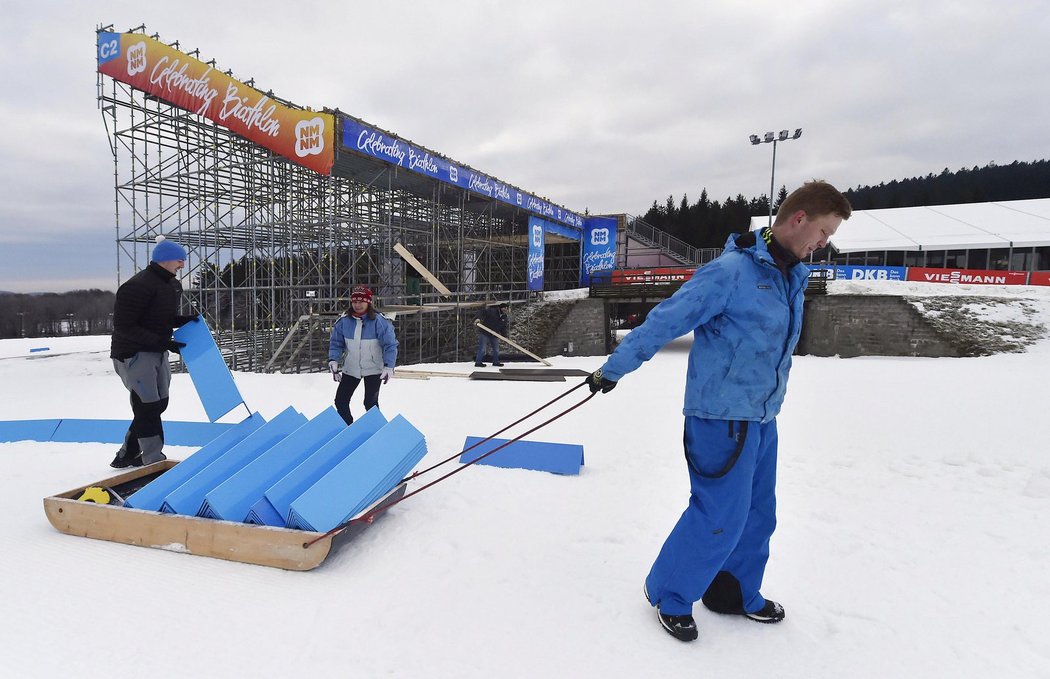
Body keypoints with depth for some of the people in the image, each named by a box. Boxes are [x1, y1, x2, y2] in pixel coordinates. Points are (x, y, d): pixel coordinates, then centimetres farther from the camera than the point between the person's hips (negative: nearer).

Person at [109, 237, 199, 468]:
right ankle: (155, 462, -1)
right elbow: (123, 326, -22)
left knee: (159, 404, 15)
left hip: (158, 353, 10)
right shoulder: (137, 286, -21)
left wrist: (183, 320, -2)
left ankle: (127, 456, 31)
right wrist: (161, 341, -26)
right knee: (148, 407, -7)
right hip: (133, 354, -10)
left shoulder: (173, 285, 8)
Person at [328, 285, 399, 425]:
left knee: (371, 403, -6)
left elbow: (390, 344, -14)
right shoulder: (343, 321, -5)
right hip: (350, 369, 4)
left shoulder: (379, 321, -16)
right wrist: (333, 361, -8)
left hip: (373, 369, -4)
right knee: (340, 401, 7)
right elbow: (336, 343, 5)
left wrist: (389, 366, -21)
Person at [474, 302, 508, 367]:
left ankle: (496, 362, 27)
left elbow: (503, 328, 9)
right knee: (482, 349, -6)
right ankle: (478, 362, 0)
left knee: (496, 349, 13)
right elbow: (482, 310, -22)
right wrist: (478, 318, -37)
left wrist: (504, 336, -1)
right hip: (484, 333, -7)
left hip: (494, 335, 7)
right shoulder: (491, 311, -16)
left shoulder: (504, 317, 6)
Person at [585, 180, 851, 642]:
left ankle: (736, 593, 36)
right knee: (721, 516, -2)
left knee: (757, 514, 16)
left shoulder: (792, 276, 10)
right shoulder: (731, 270, -17)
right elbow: (664, 321, -16)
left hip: (762, 417, 9)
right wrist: (612, 369, -13)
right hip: (721, 416, -9)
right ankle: (668, 595, 19)